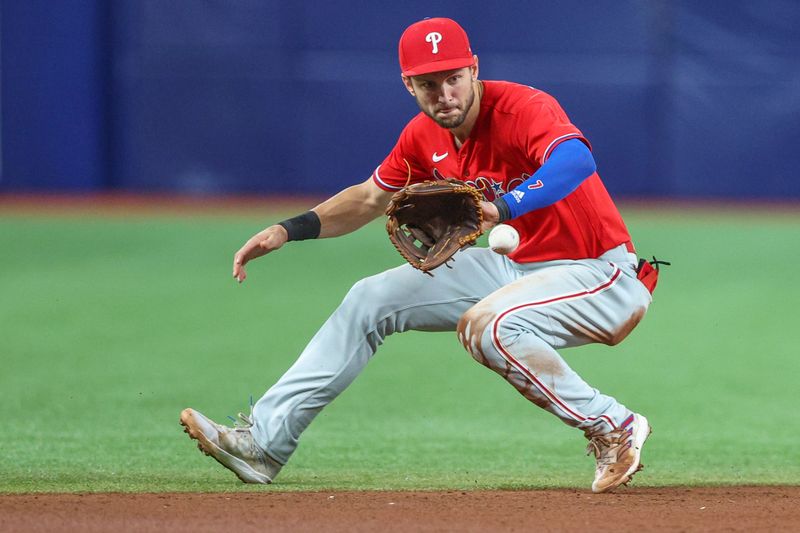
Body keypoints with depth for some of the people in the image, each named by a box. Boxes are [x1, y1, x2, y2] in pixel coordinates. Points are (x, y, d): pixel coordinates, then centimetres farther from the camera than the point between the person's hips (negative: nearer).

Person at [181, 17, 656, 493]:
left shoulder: (523, 109, -24)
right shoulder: (425, 137, 0)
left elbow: (577, 159, -45)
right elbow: (371, 197, 17)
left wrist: (502, 209, -60)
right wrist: (289, 231, 2)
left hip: (600, 273, -9)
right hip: (521, 266, 9)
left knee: (487, 326, -35)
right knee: (372, 299, 5)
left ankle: (613, 428, -19)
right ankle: (266, 441, 7)